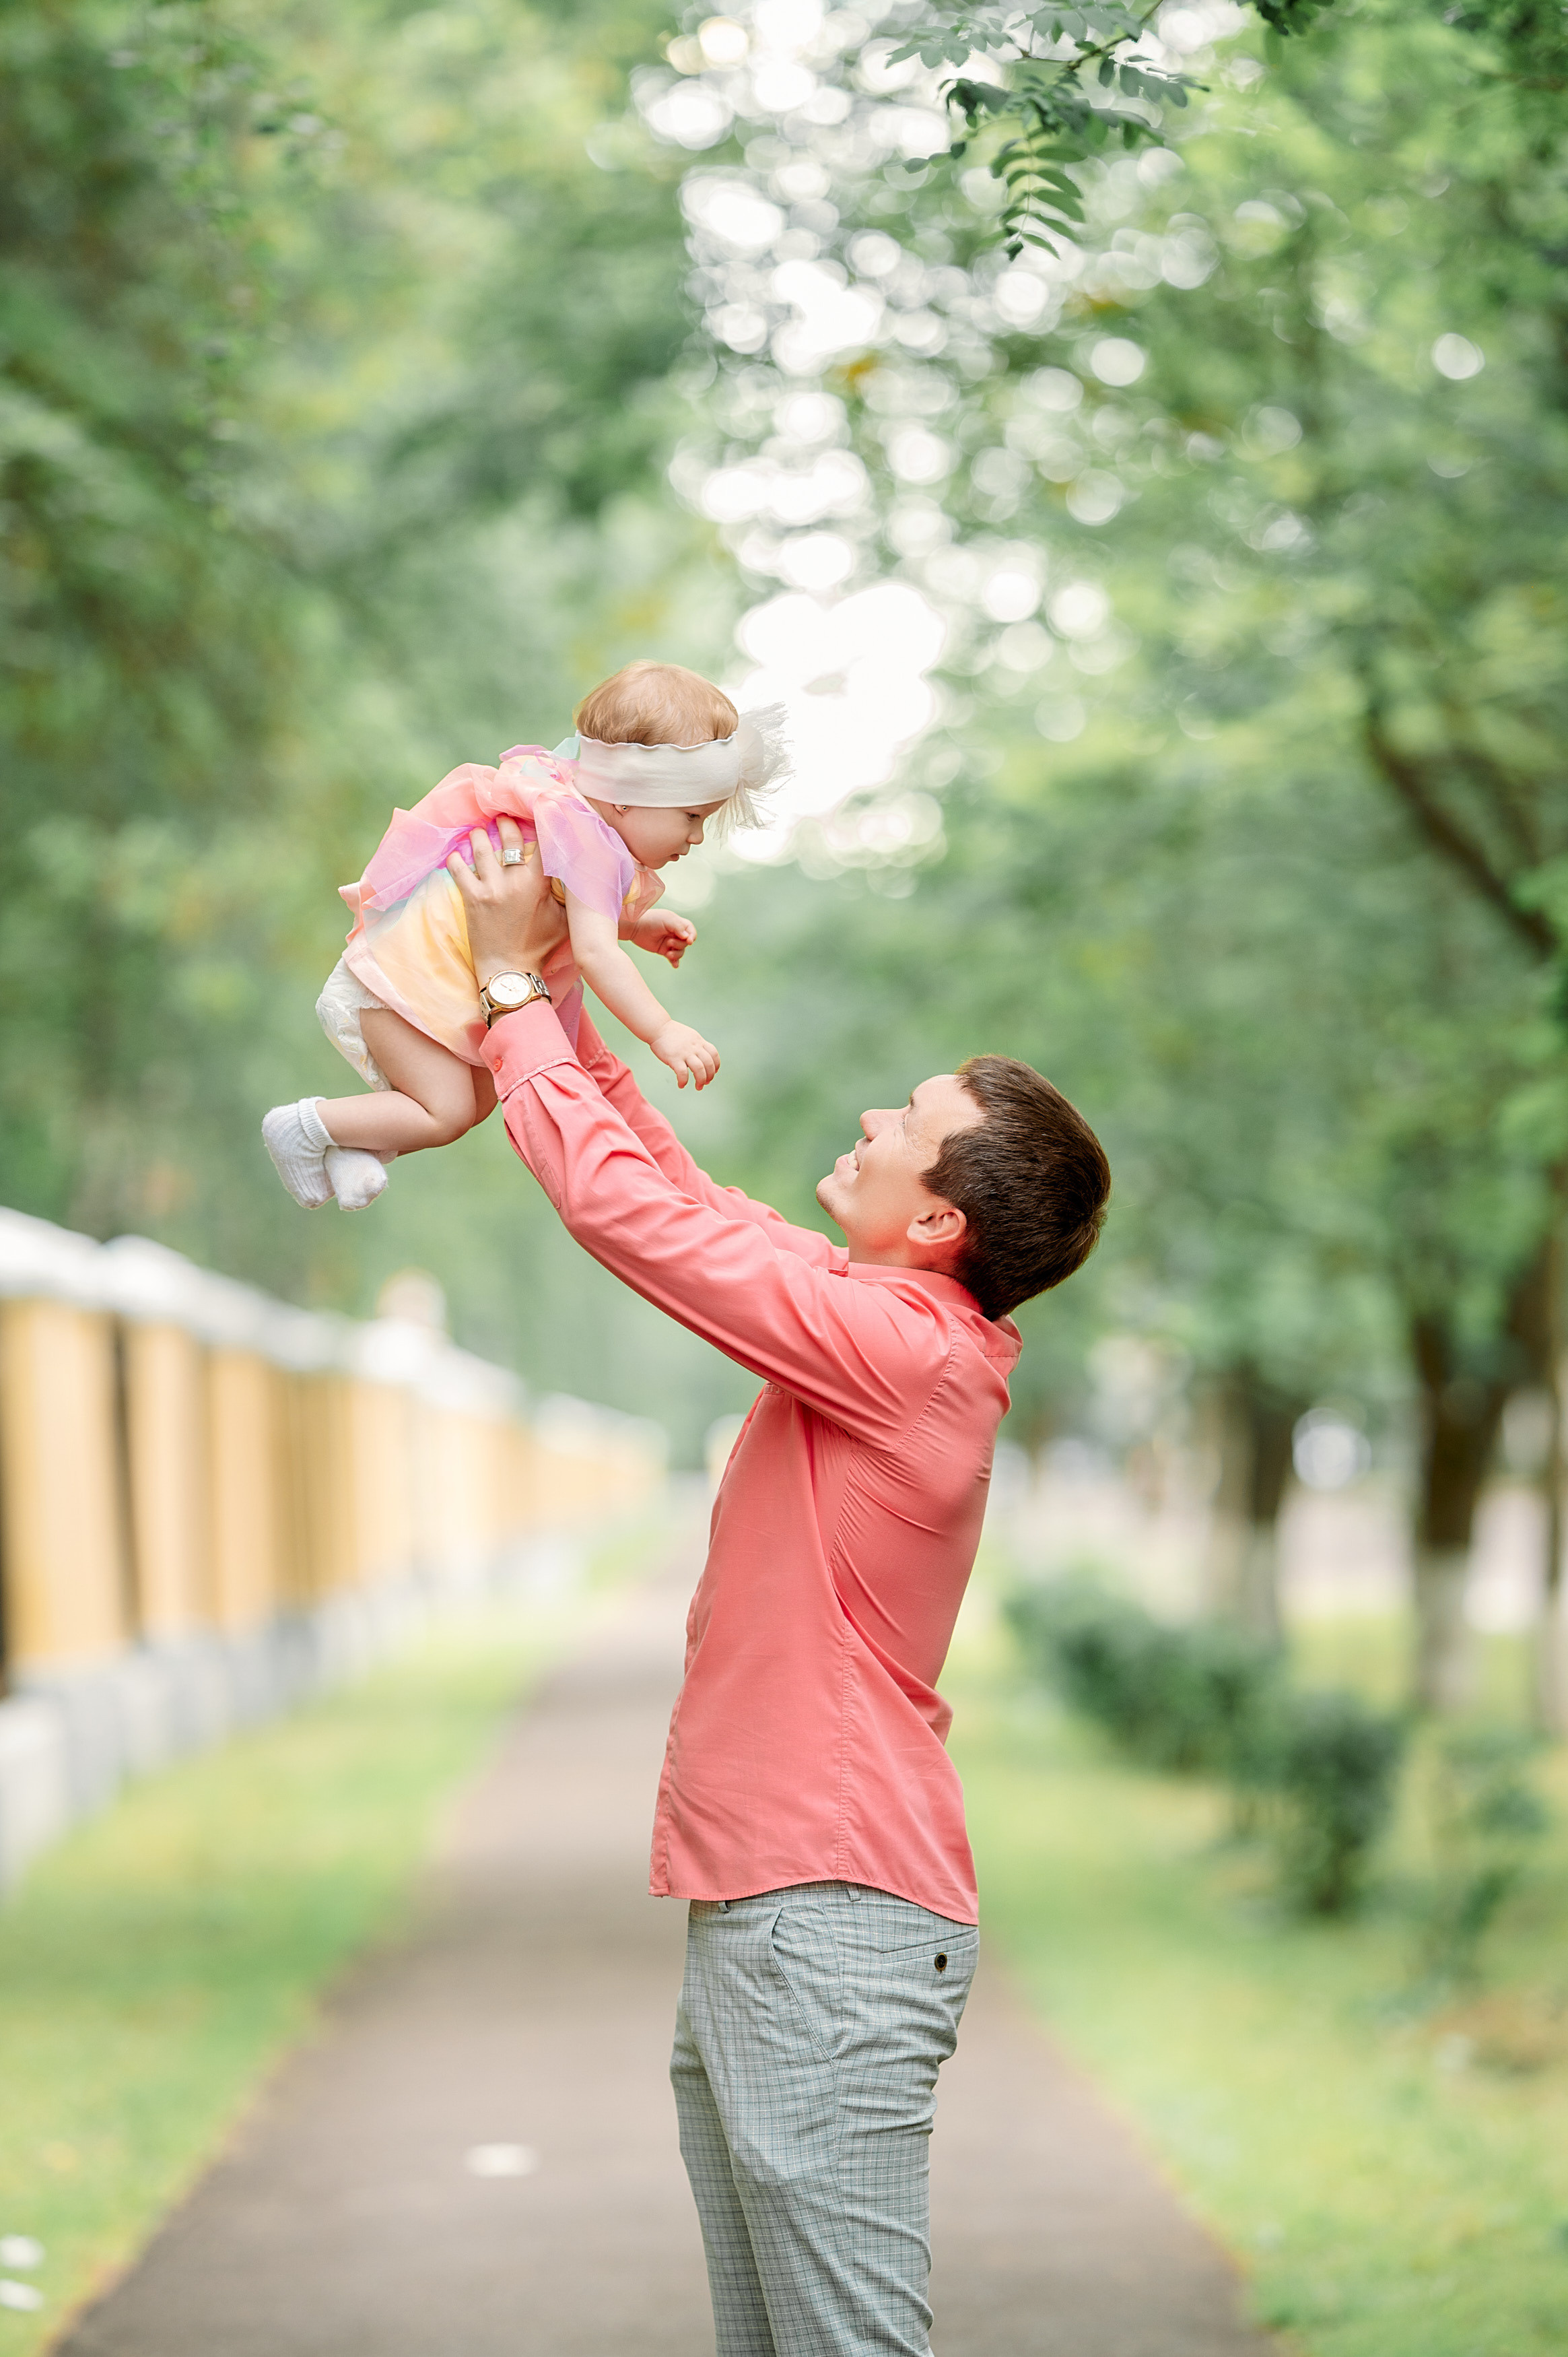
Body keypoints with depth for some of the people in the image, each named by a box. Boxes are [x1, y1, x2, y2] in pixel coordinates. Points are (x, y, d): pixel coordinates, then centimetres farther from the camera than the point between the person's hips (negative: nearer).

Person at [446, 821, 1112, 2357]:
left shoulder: (903, 1350, -16)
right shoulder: (882, 1329, 12)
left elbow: (625, 1203, -15)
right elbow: (679, 1197, 24)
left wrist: (518, 987, -3)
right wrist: (563, 1013, 21)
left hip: (831, 1925, -10)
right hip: (757, 1908, 10)